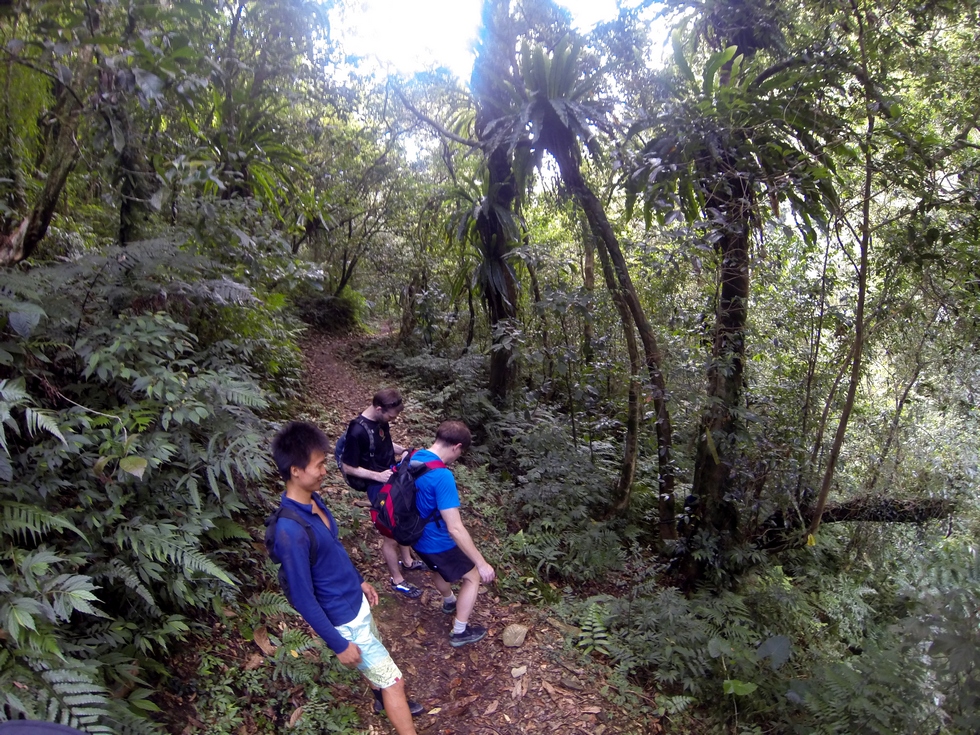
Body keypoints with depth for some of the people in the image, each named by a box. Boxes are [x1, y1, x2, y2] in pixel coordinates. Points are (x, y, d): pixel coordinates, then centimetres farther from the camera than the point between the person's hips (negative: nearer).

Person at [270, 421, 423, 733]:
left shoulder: (313, 500, -7)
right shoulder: (290, 531, -34)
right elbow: (303, 599, -27)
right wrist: (339, 644, -19)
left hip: (355, 601, 9)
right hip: (343, 620, -9)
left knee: (375, 659, 32)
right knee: (393, 680, 5)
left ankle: (382, 698, 59)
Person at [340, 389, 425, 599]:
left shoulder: (380, 420, -5)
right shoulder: (357, 431, -28)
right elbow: (348, 468, -20)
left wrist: (404, 450, -2)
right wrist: (377, 476, -27)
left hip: (395, 479, 8)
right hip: (379, 488, -8)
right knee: (390, 536, 7)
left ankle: (407, 561, 49)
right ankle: (397, 580, 27)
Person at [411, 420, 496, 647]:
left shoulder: (412, 458, -9)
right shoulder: (442, 476, -34)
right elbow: (455, 529, -34)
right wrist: (481, 563, -27)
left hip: (416, 536, 8)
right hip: (436, 542, -8)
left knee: (438, 568, 36)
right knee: (473, 577, 16)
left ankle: (449, 601, 63)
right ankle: (460, 632, 30)